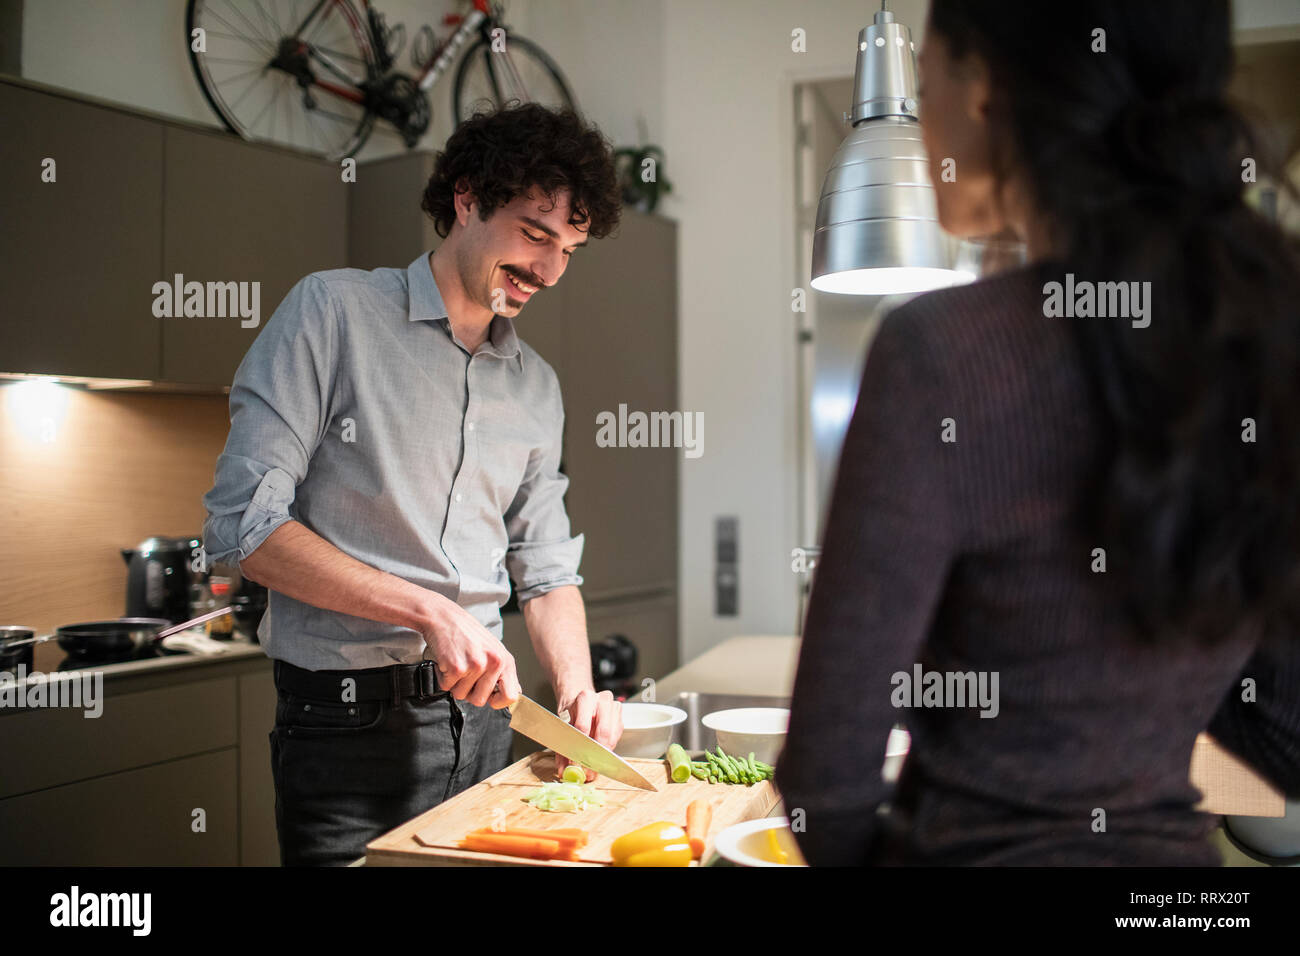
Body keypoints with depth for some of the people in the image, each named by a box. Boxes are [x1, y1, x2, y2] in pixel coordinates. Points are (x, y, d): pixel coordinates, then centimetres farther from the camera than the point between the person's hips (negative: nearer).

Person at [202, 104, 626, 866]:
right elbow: (242, 523, -14)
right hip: (348, 723, -5)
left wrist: (577, 688, -3)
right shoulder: (334, 311, -6)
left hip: (483, 715, 5)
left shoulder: (537, 386, 11)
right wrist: (429, 611, -19)